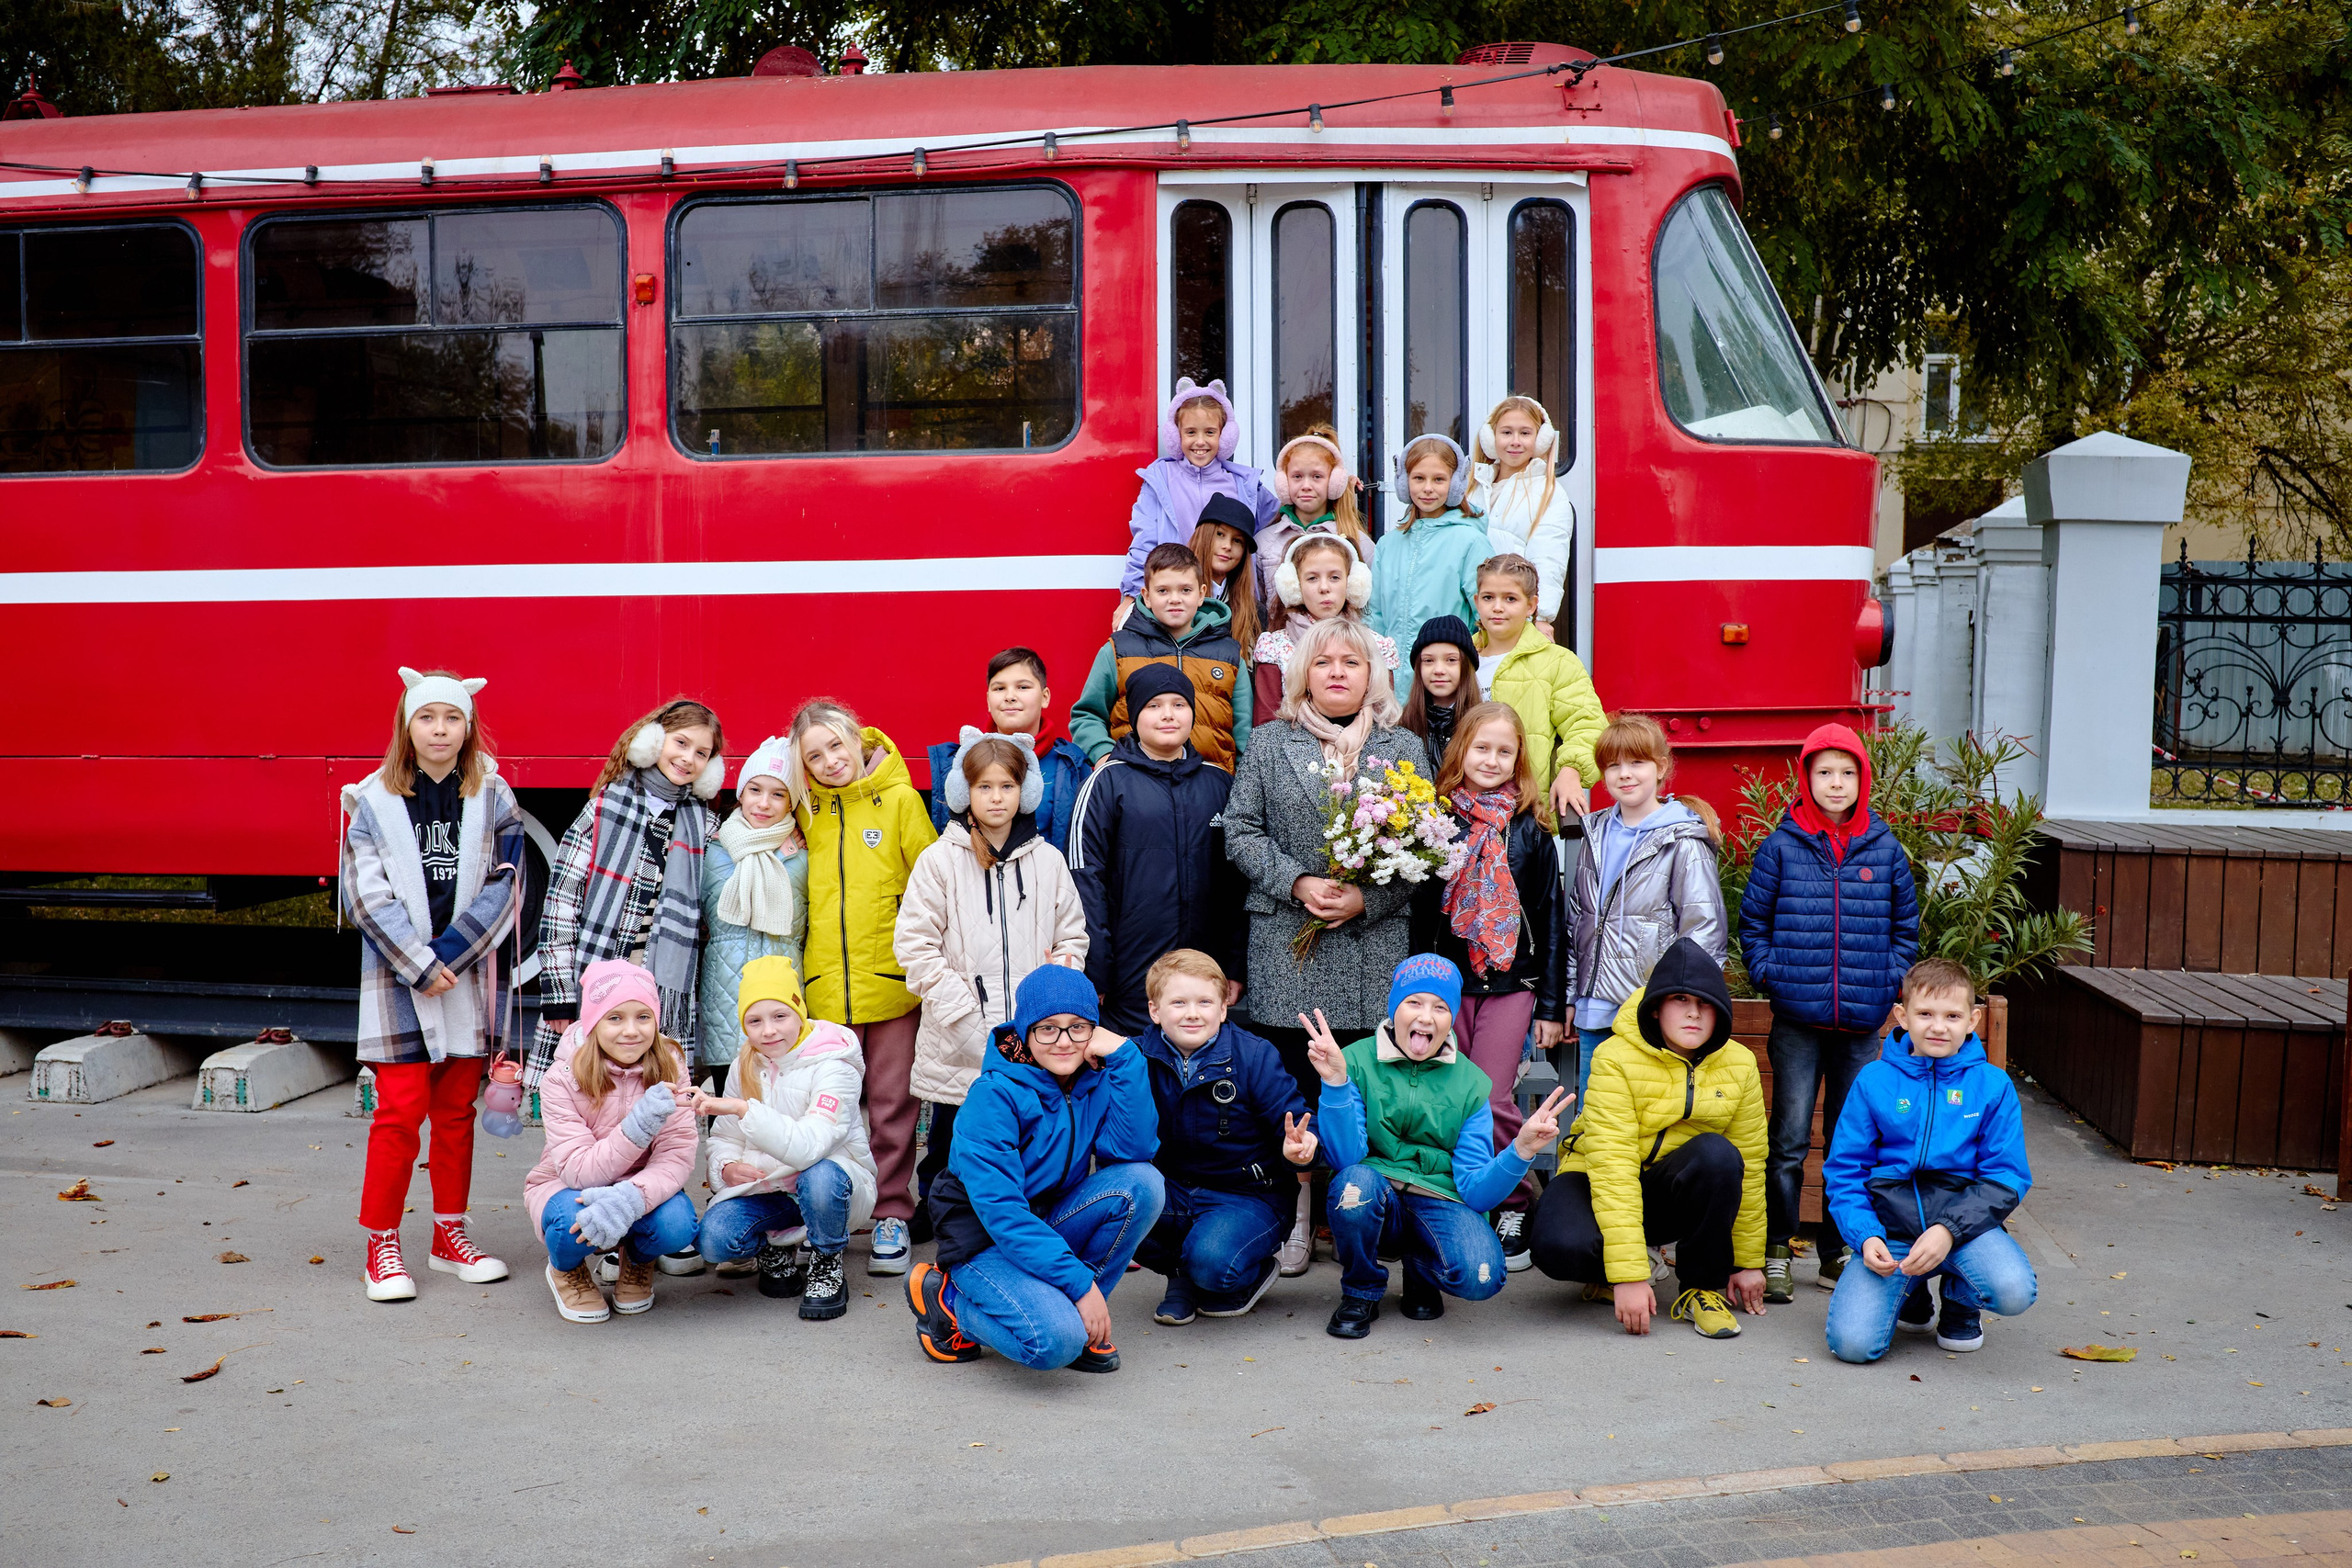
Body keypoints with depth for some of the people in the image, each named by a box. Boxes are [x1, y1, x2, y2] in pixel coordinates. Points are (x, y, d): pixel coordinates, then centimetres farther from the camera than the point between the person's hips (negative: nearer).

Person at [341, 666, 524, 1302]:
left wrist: (449, 955, -11)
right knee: (401, 1108, -4)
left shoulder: (493, 798, 4)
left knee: (457, 1108, 9)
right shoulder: (373, 801, 1)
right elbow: (366, 895, -4)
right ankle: (382, 1244, 7)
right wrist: (419, 964, -12)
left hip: (468, 977, 2)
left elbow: (504, 888, -1)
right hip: (397, 980, -2)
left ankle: (450, 1235, 21)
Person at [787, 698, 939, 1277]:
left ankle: (892, 1214, 14)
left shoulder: (899, 799, -2)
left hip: (892, 980, -3)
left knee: (893, 1104, 5)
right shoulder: (807, 811, 8)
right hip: (827, 985, 3)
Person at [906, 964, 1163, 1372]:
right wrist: (1080, 1282, -29)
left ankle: (1072, 1317, -4)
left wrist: (1124, 1058, -22)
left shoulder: (1098, 1079, -3)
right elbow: (999, 1209, -26)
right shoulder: (995, 1094, -21)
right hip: (986, 1241, -6)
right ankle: (945, 1297, 0)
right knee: (1055, 1341, -30)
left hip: (1048, 1227, 6)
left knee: (1142, 1183, -19)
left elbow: (1135, 1150, -18)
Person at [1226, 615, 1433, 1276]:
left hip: (1376, 945, 0)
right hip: (1287, 944, 0)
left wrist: (1368, 898, -9)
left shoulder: (1403, 749, 10)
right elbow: (1241, 831, 5)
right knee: (1292, 1078, 0)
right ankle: (1298, 1217, 9)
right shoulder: (1270, 744, 10)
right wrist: (1296, 883, -10)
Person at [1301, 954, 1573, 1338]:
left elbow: (1475, 1191, -3)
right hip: (1376, 1205, -1)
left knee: (1481, 1275, -30)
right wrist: (1335, 1083, -26)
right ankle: (1361, 1292, -4)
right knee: (1356, 1181, -36)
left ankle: (1421, 1269, 9)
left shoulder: (1470, 1083, 5)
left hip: (1439, 1205, 1)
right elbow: (1346, 1158, -14)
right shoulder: (1357, 1061, -2)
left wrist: (1521, 1149, -21)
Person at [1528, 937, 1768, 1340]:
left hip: (1671, 1192, 3)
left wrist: (1748, 1261, 0)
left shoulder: (1739, 1064, -8)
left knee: (1717, 1154, -31)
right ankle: (1643, 1261, 1)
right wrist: (1628, 1274, -34)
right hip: (1597, 1179, -3)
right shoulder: (1617, 1058, -22)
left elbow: (1750, 1165, -1)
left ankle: (1702, 1288, -10)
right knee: (1562, 1247, -35)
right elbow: (1611, 1162, -28)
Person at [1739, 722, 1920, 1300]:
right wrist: (1769, 973, -4)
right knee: (1789, 1142, -1)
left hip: (1863, 1024, 2)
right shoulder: (1781, 846, -2)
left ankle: (1838, 1252, 22)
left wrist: (1889, 981, 3)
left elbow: (1906, 926, 14)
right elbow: (1752, 921, 6)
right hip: (1797, 1021, -2)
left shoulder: (1885, 849, 4)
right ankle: (1775, 1253, 8)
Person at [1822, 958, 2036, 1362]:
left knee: (2014, 1291, -32)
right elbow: (1843, 1171, 6)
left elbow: (2007, 1178, -1)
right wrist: (1865, 1235, -12)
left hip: (1963, 1217, 0)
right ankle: (1911, 1294, 17)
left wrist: (1949, 1229, -16)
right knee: (1852, 1343, -21)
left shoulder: (1993, 1086, 4)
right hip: (1889, 1226, 0)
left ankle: (1961, 1302, 9)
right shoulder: (1873, 1081, 4)